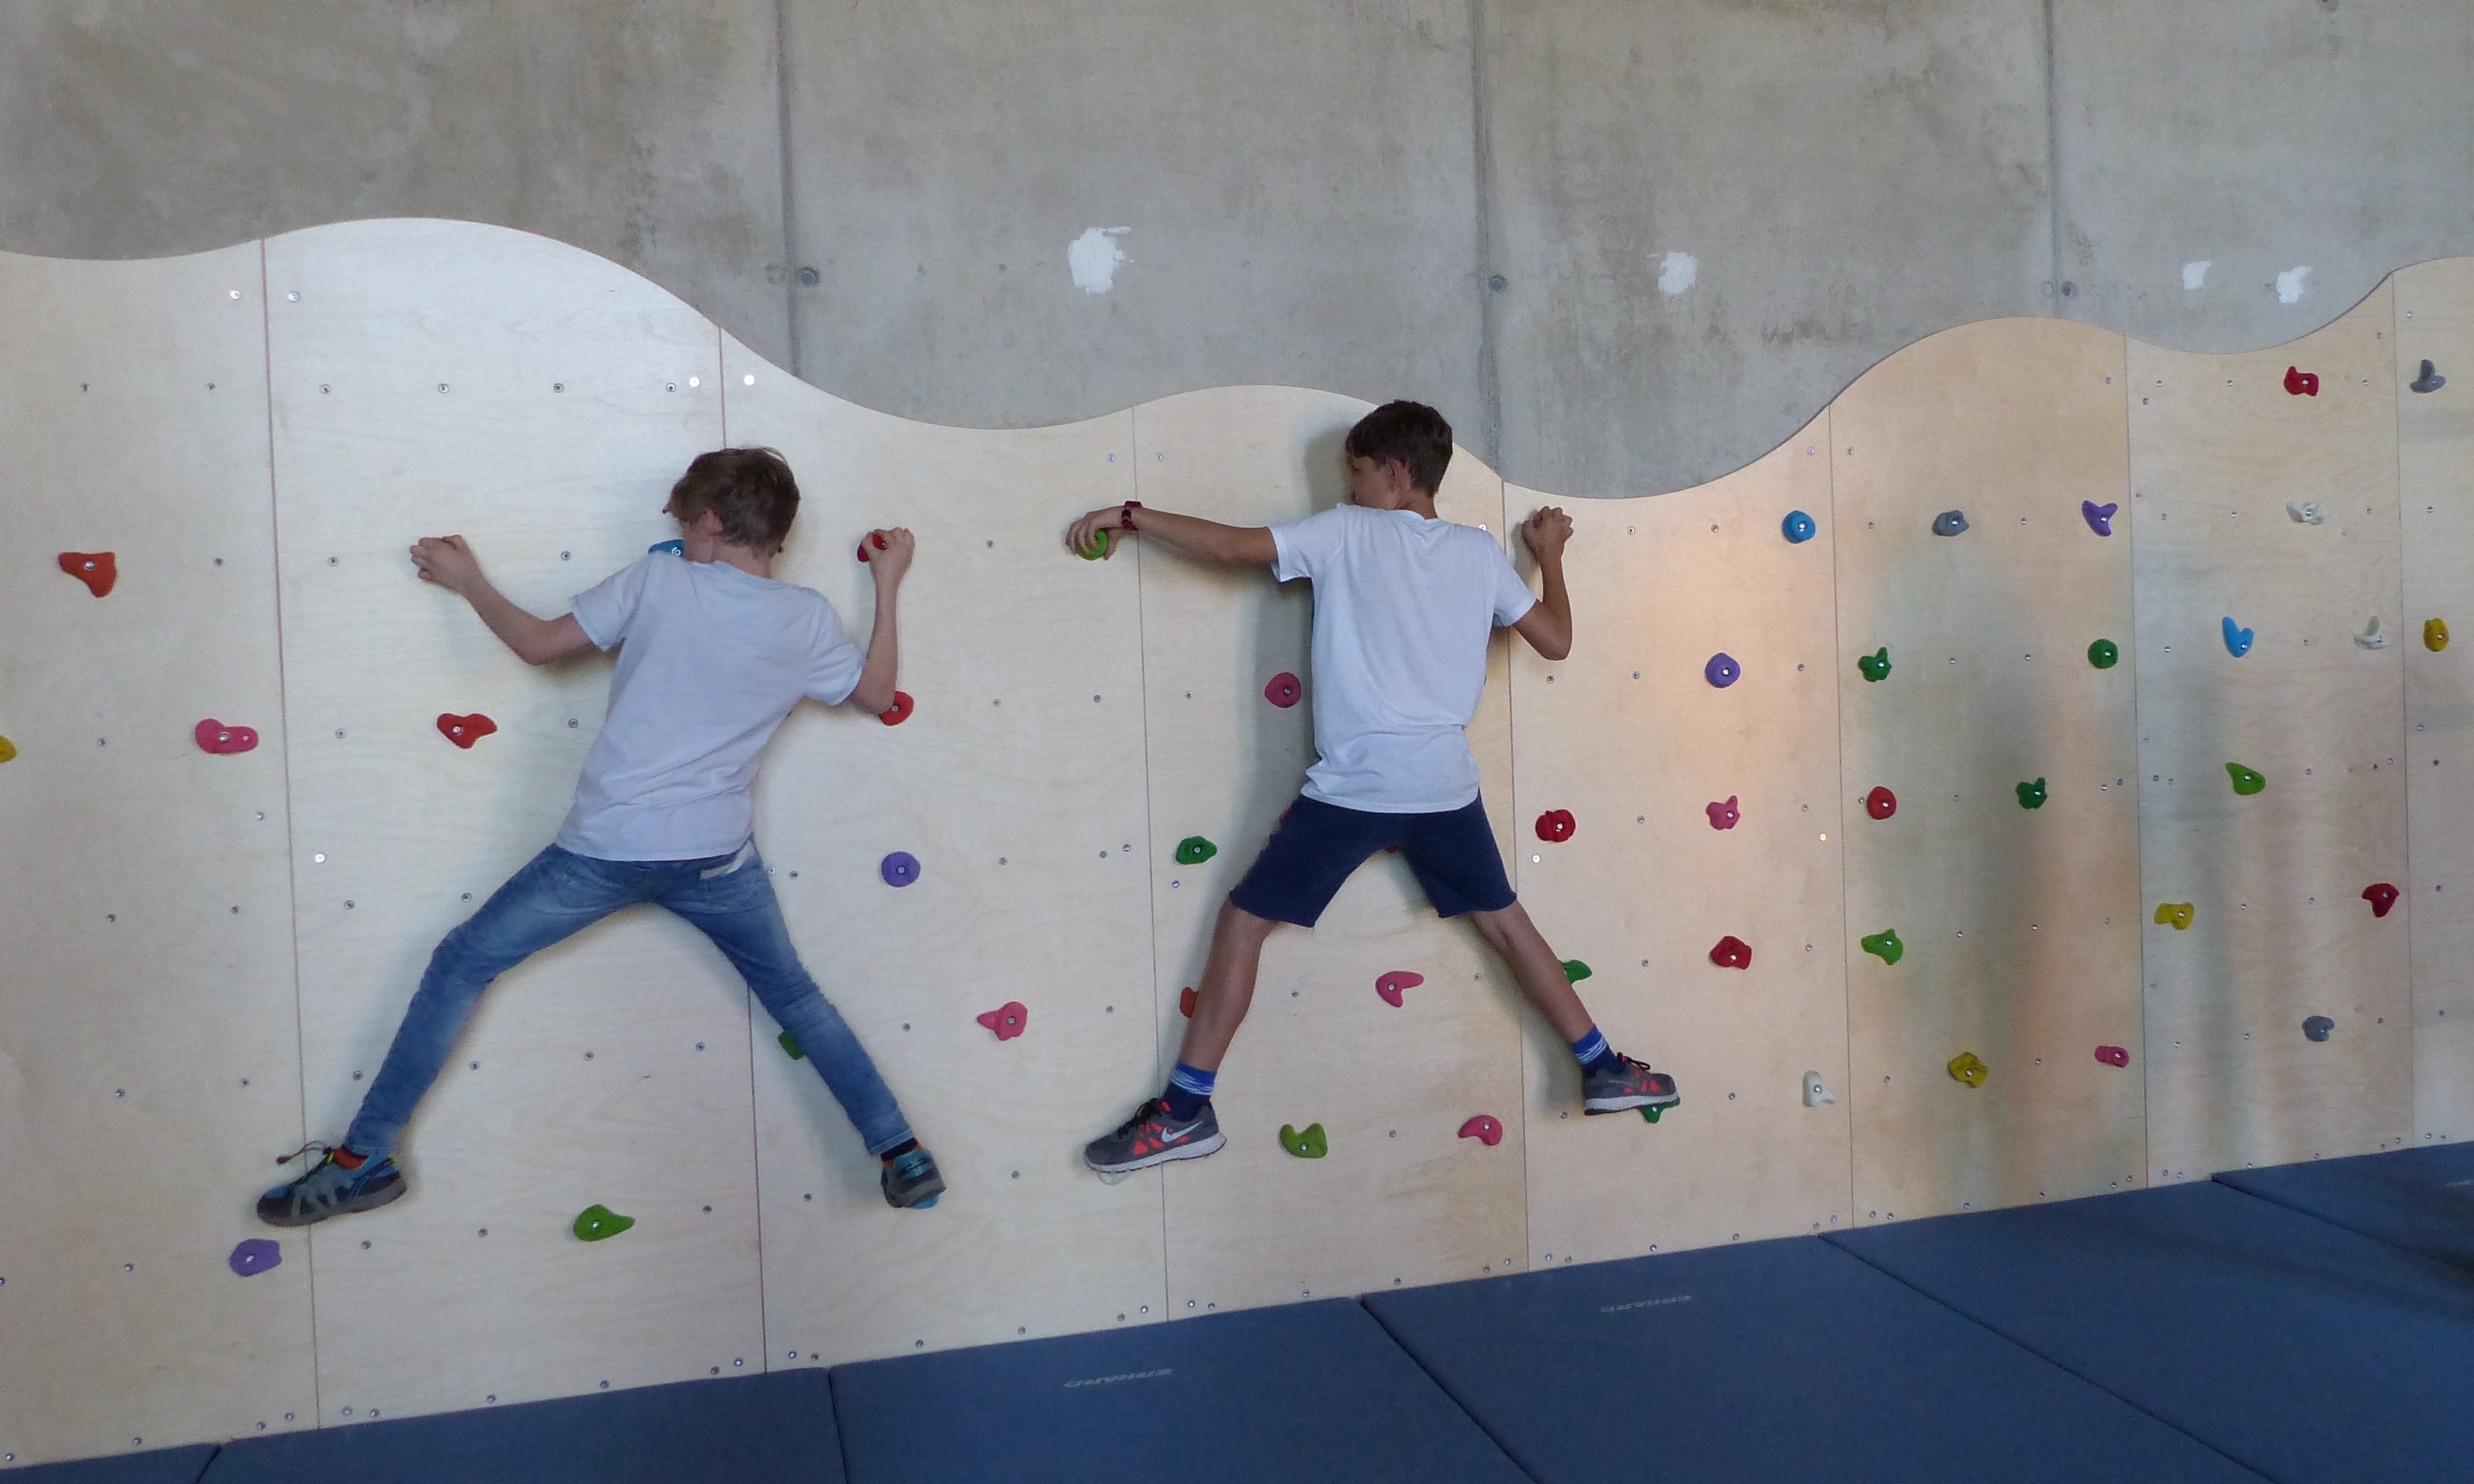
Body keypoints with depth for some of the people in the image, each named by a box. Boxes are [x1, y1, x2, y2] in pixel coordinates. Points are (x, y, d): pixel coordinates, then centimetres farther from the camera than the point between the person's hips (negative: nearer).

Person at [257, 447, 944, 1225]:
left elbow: (537, 643, -1)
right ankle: (903, 1156, 16)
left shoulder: (656, 580, -5)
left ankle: (364, 1159, 14)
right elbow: (877, 694, 15)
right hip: (718, 857, 3)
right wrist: (887, 585, 23)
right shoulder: (808, 619, 0)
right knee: (796, 996, 20)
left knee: (460, 966, 13)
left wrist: (467, 580, 16)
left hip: (607, 846, -2)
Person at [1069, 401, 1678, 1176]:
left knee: (1241, 925, 4)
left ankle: (1186, 1110, 2)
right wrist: (1549, 554, 33)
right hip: (1446, 786, 4)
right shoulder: (1479, 550, 9)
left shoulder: (1344, 532, -1)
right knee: (1506, 923, 22)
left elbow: (1227, 544, -6)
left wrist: (1128, 515, 7)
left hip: (1352, 787, -4)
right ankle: (1605, 1069, 27)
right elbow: (1556, 641, 16)